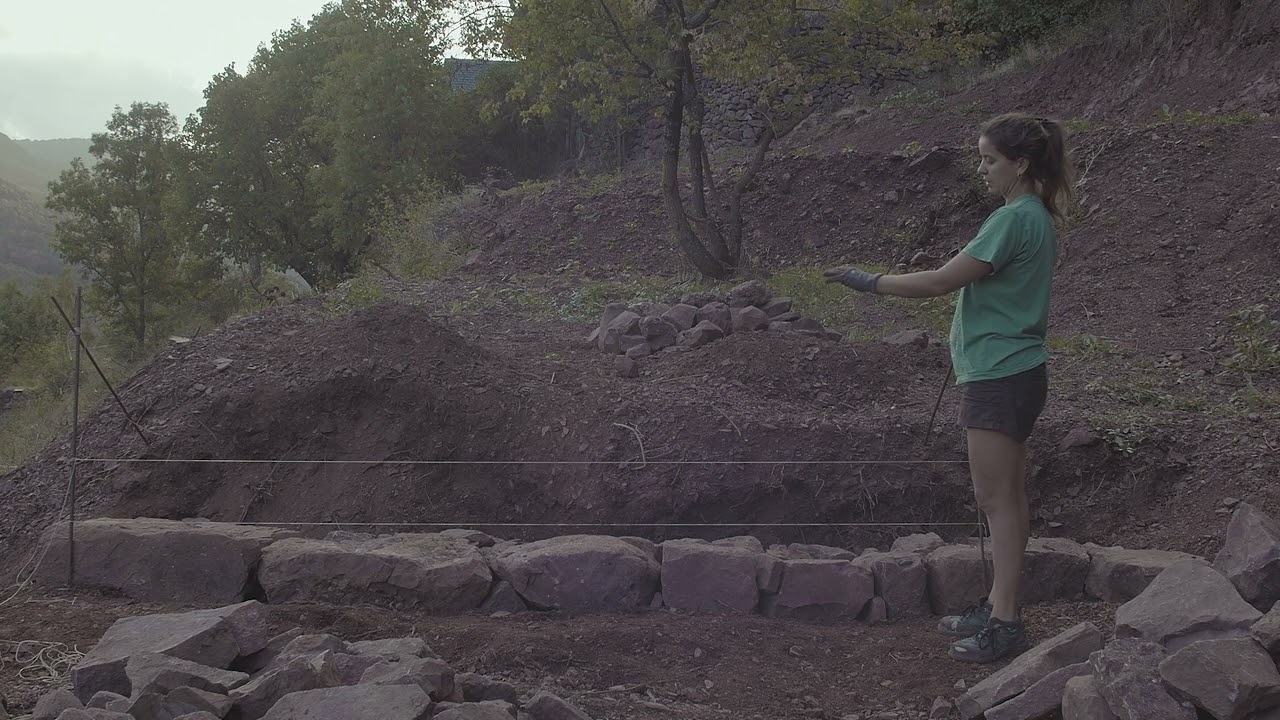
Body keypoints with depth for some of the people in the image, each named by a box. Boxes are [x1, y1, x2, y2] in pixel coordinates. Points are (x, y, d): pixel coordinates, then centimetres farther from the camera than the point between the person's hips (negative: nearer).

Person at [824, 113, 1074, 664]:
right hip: (1013, 371, 10)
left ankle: (1003, 623, 0)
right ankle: (1001, 605, 25)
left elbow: (942, 281, -19)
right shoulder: (1034, 217, 13)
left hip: (1000, 379, -10)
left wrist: (870, 282, -11)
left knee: (997, 500, -5)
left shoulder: (1014, 220, -18)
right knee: (1008, 496, 15)